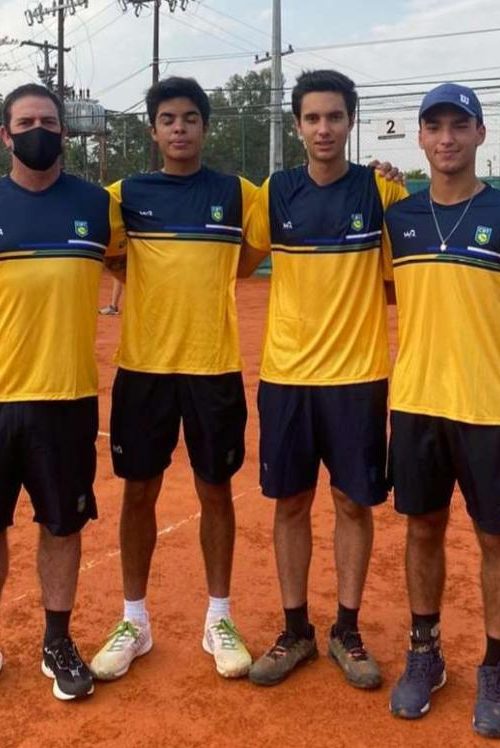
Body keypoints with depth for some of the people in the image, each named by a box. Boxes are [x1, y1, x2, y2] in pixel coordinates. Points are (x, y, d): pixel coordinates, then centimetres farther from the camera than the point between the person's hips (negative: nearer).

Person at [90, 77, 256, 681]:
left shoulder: (237, 194, 2)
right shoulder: (127, 194, 3)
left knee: (215, 491, 8)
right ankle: (134, 621, 25)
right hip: (142, 366, 1)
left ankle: (219, 619, 25)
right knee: (139, 492, 8)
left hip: (214, 366, 0)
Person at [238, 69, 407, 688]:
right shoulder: (275, 192, 2)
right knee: (290, 503, 9)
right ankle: (295, 630, 26)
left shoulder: (381, 189, -2)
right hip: (285, 373, 1)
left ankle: (347, 631, 25)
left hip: (358, 373, -1)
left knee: (353, 503, 7)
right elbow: (241, 264, 10)